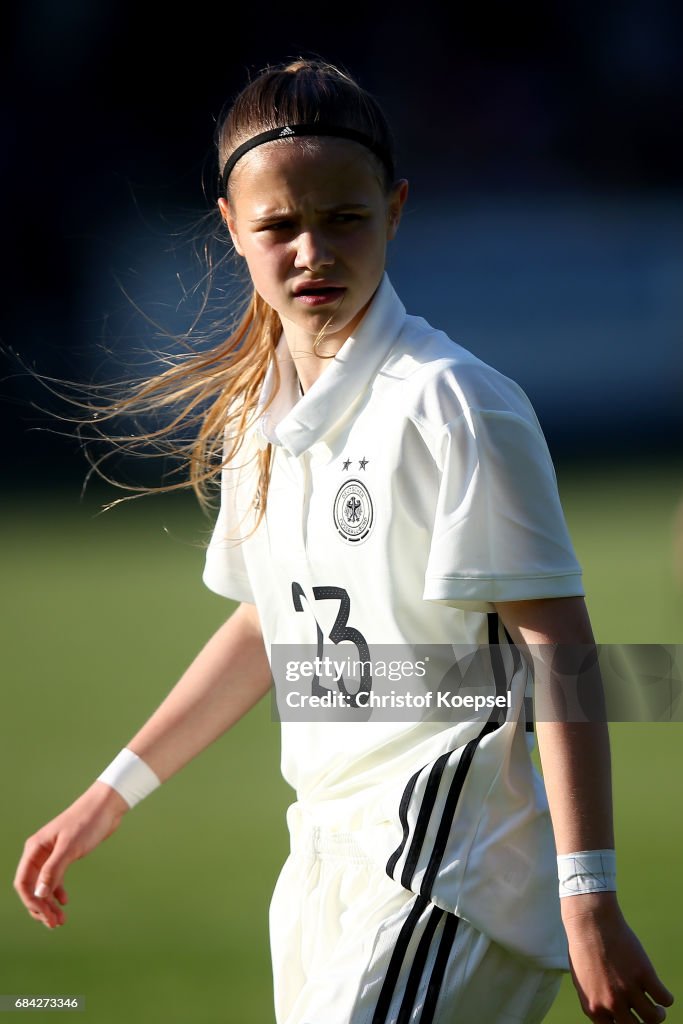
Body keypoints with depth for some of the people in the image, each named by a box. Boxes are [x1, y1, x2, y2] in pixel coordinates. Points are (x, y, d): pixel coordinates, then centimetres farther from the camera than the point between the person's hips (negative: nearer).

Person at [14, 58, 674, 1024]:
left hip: (450, 873, -8)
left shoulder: (454, 404, -13)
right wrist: (109, 797, 26)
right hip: (324, 870, 8)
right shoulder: (257, 416, 11)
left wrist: (589, 900, -20)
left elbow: (557, 645, -15)